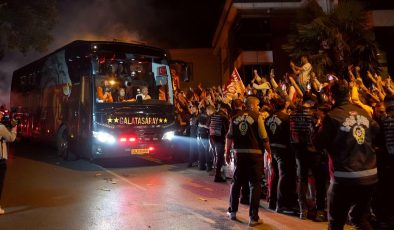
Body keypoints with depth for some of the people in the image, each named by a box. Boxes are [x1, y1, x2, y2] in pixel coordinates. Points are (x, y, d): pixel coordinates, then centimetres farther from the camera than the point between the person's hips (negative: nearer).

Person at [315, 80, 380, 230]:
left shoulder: (332, 116, -13)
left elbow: (319, 144, -8)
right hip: (370, 175, 6)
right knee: (359, 218, 23)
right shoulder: (363, 112, 3)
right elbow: (377, 133, 17)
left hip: (346, 176, -6)